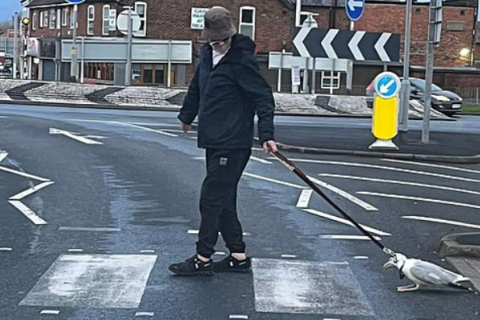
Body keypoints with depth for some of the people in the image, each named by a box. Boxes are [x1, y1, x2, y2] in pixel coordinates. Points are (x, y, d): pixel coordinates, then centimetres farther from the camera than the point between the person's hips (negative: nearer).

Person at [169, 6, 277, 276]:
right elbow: (196, 89, 26)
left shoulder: (242, 61, -14)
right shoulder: (207, 55, 11)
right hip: (213, 141, 9)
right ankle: (238, 256, 21)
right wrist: (187, 116, 39)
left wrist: (267, 135, -23)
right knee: (224, 201, 12)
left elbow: (263, 97, -15)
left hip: (233, 144, -8)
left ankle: (203, 259, 4)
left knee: (212, 198, -5)